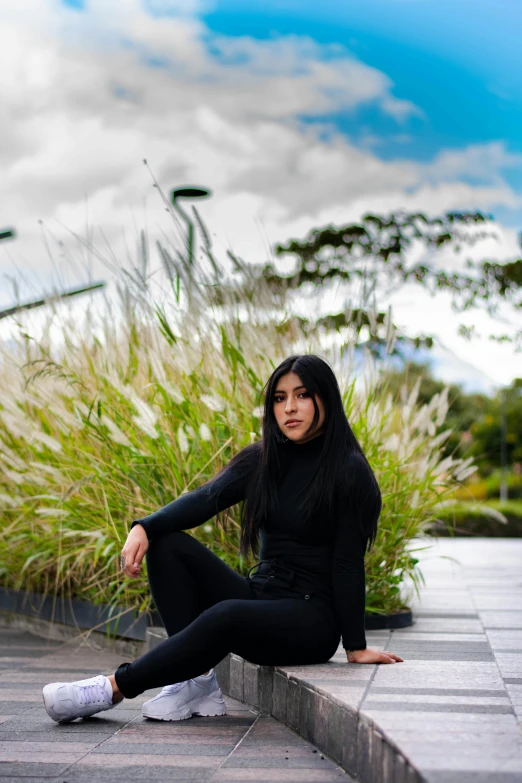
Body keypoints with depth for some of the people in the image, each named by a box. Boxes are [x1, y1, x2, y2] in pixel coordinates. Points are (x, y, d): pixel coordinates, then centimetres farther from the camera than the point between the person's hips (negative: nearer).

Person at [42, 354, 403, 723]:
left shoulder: (349, 472, -9)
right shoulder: (262, 459, 6)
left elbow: (348, 562, -12)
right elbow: (206, 498, -9)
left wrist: (356, 647, -11)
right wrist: (144, 528, -25)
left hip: (311, 620, -6)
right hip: (258, 596, 7)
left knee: (226, 616, -36)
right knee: (169, 544, -12)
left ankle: (116, 687, -22)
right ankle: (198, 679, -17)